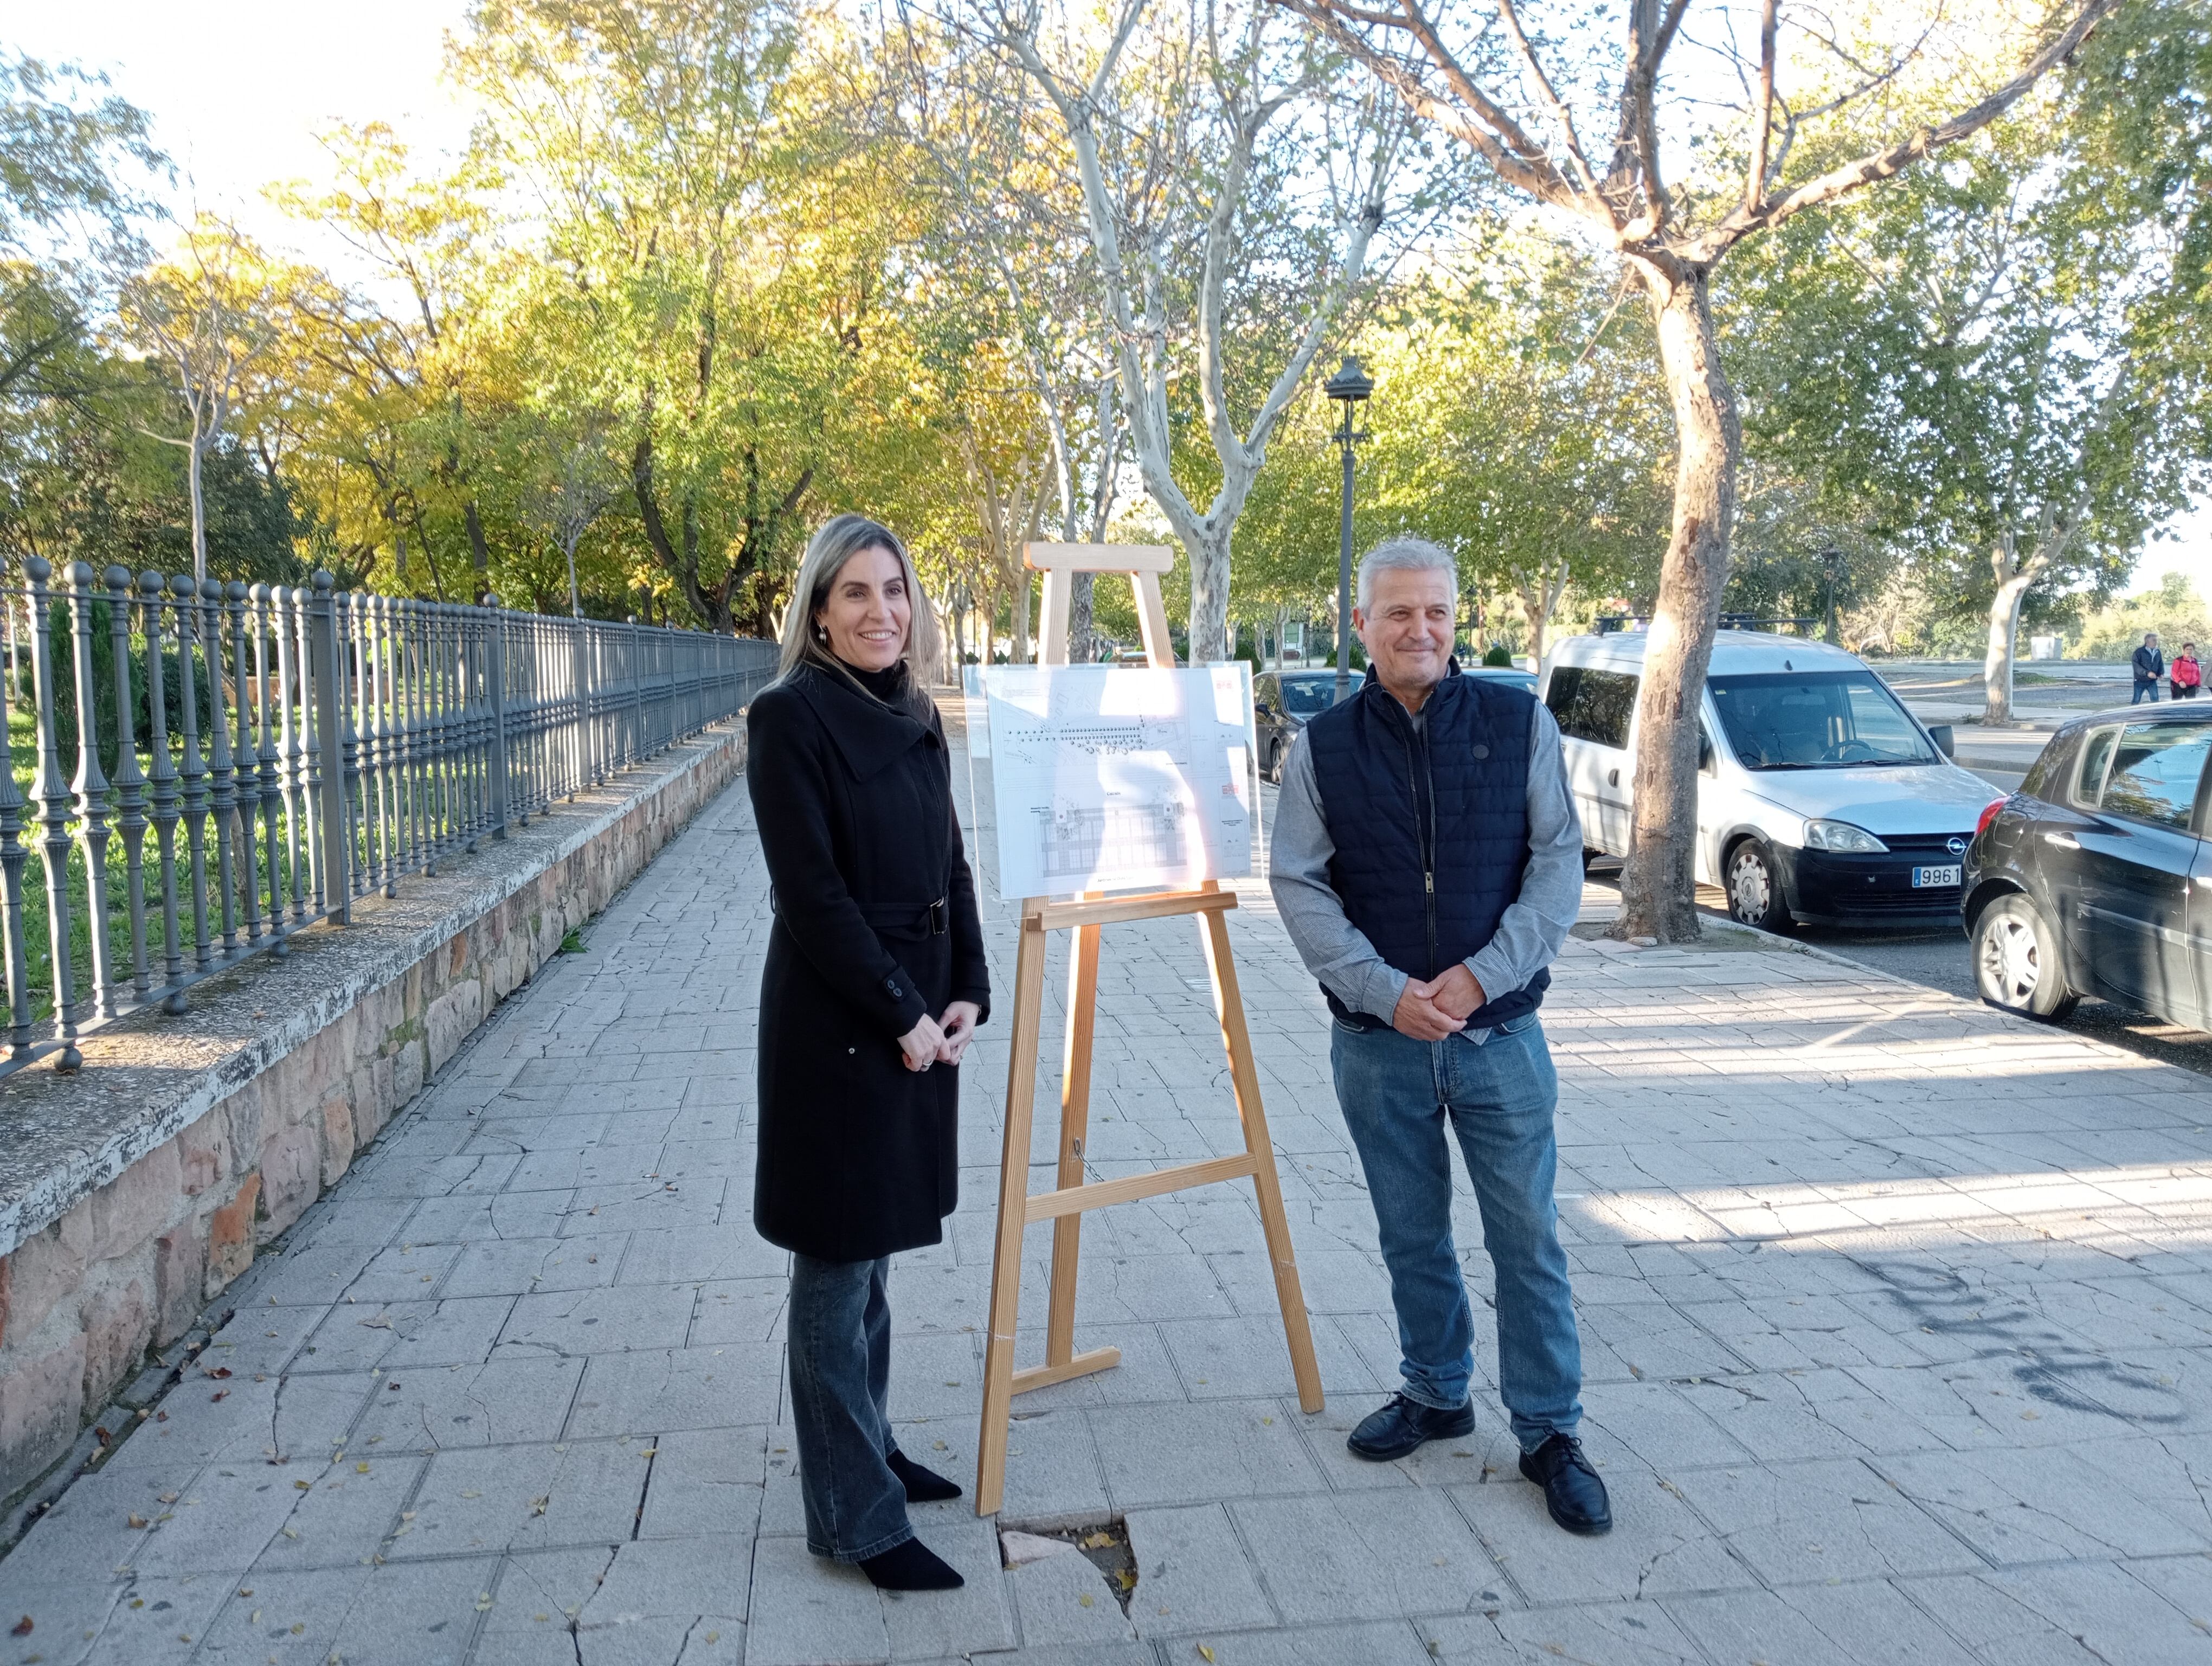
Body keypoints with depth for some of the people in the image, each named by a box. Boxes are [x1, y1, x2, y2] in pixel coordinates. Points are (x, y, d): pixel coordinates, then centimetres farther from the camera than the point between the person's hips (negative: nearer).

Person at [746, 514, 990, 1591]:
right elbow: (811, 893, -17)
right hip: (836, 1024, -7)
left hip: (921, 1017, 7)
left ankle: (865, 1450, 35)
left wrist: (968, 991, 1)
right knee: (836, 1267, 3)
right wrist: (900, 1015, -15)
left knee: (874, 1248, 19)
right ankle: (855, 1519, 14)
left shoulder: (916, 717, 10)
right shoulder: (789, 716, -13)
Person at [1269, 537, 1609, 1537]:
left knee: (1528, 1237, 4)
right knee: (1412, 1234, 15)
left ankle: (1550, 1433, 19)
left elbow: (1558, 863, -3)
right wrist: (1387, 991, -14)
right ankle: (1435, 1394, 34)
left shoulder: (1517, 723, -1)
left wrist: (1482, 974, -14)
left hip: (1500, 1032, -1)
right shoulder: (1322, 746, 0)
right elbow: (1299, 886, -3)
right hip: (1377, 1039, 1)